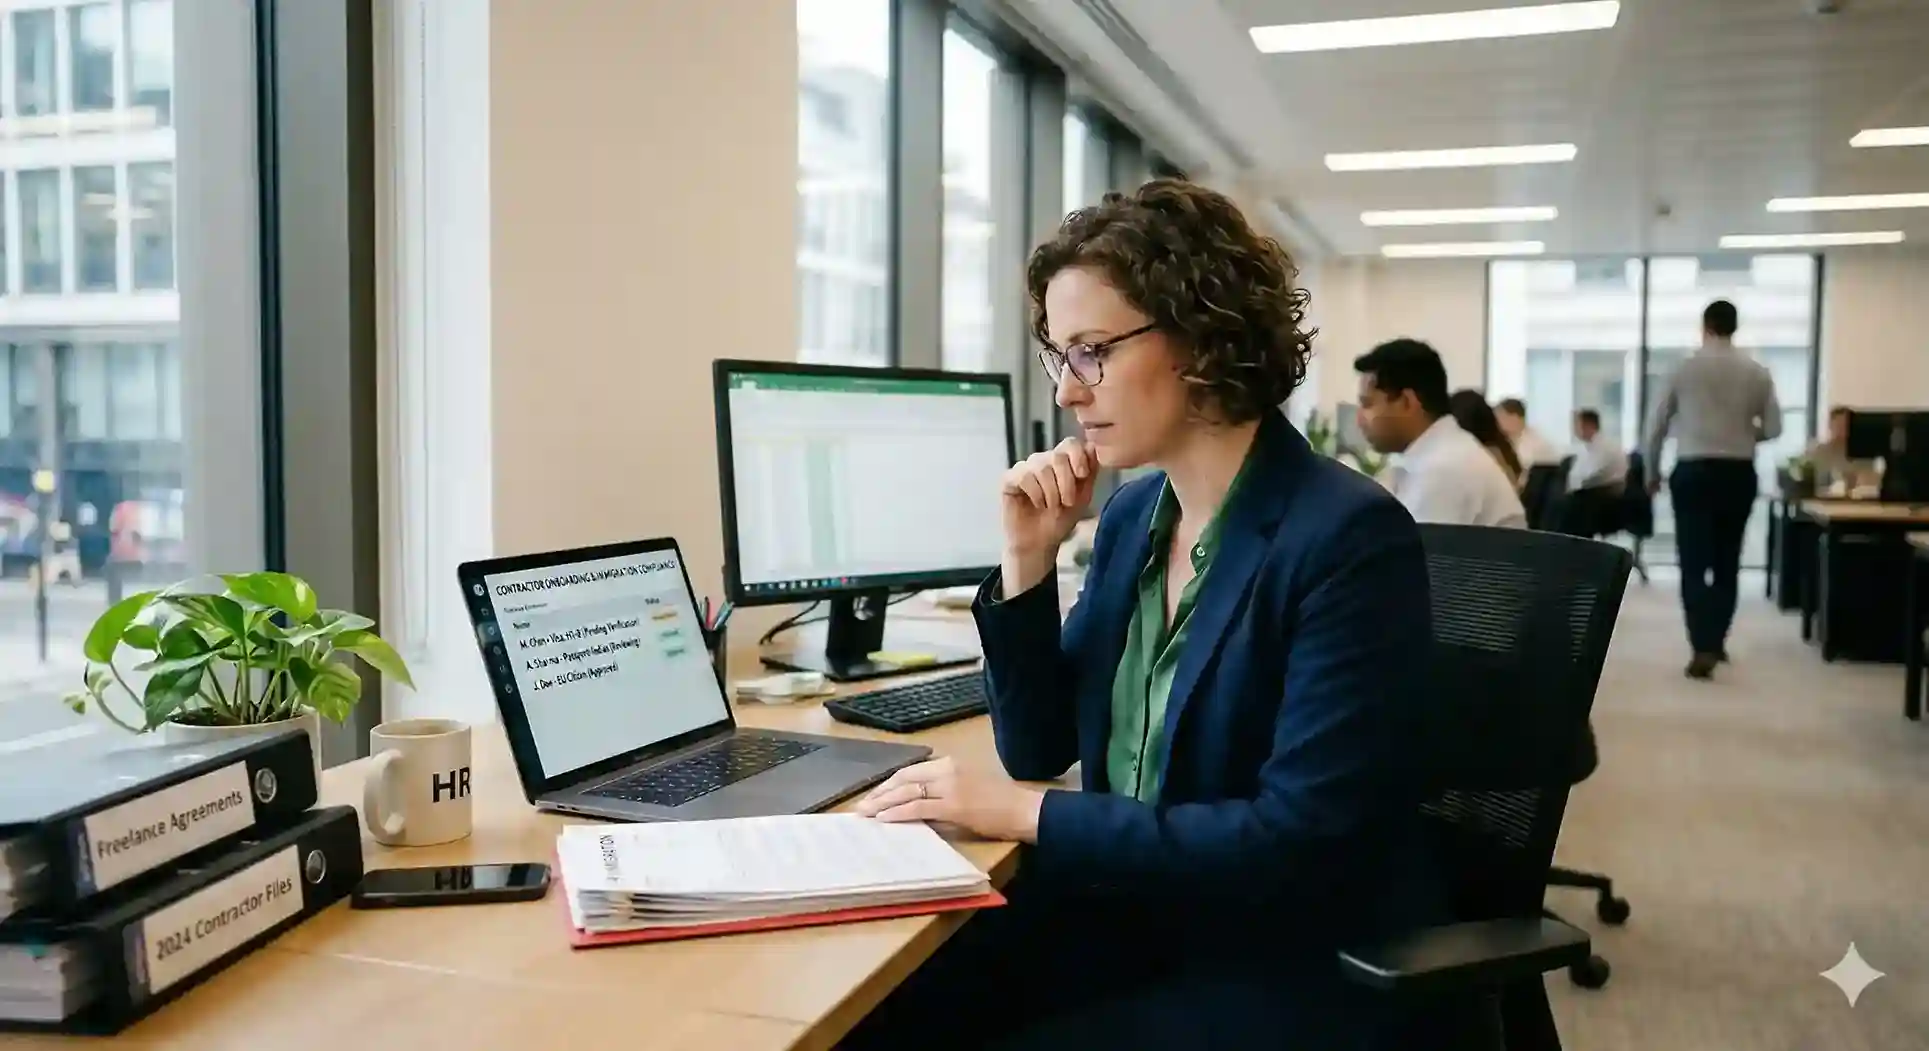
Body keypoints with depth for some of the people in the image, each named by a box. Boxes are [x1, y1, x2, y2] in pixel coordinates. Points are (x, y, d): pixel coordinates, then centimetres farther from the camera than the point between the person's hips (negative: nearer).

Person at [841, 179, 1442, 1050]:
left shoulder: (1348, 537, -19)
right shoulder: (1133, 514, 3)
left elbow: (1297, 840, -24)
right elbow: (1039, 748, 7)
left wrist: (1028, 814, -23)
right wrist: (1029, 557, -6)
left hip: (1294, 963, -6)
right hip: (1128, 909, 6)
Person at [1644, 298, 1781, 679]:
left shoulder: (1684, 368, -1)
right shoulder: (1757, 372, 3)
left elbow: (1658, 427, 3)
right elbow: (1773, 429, 2)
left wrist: (1652, 472, 16)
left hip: (1693, 472, -2)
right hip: (1739, 474, 2)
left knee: (1694, 564, -3)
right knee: (1727, 561, 17)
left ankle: (1703, 649, -15)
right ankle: (1716, 641, 25)